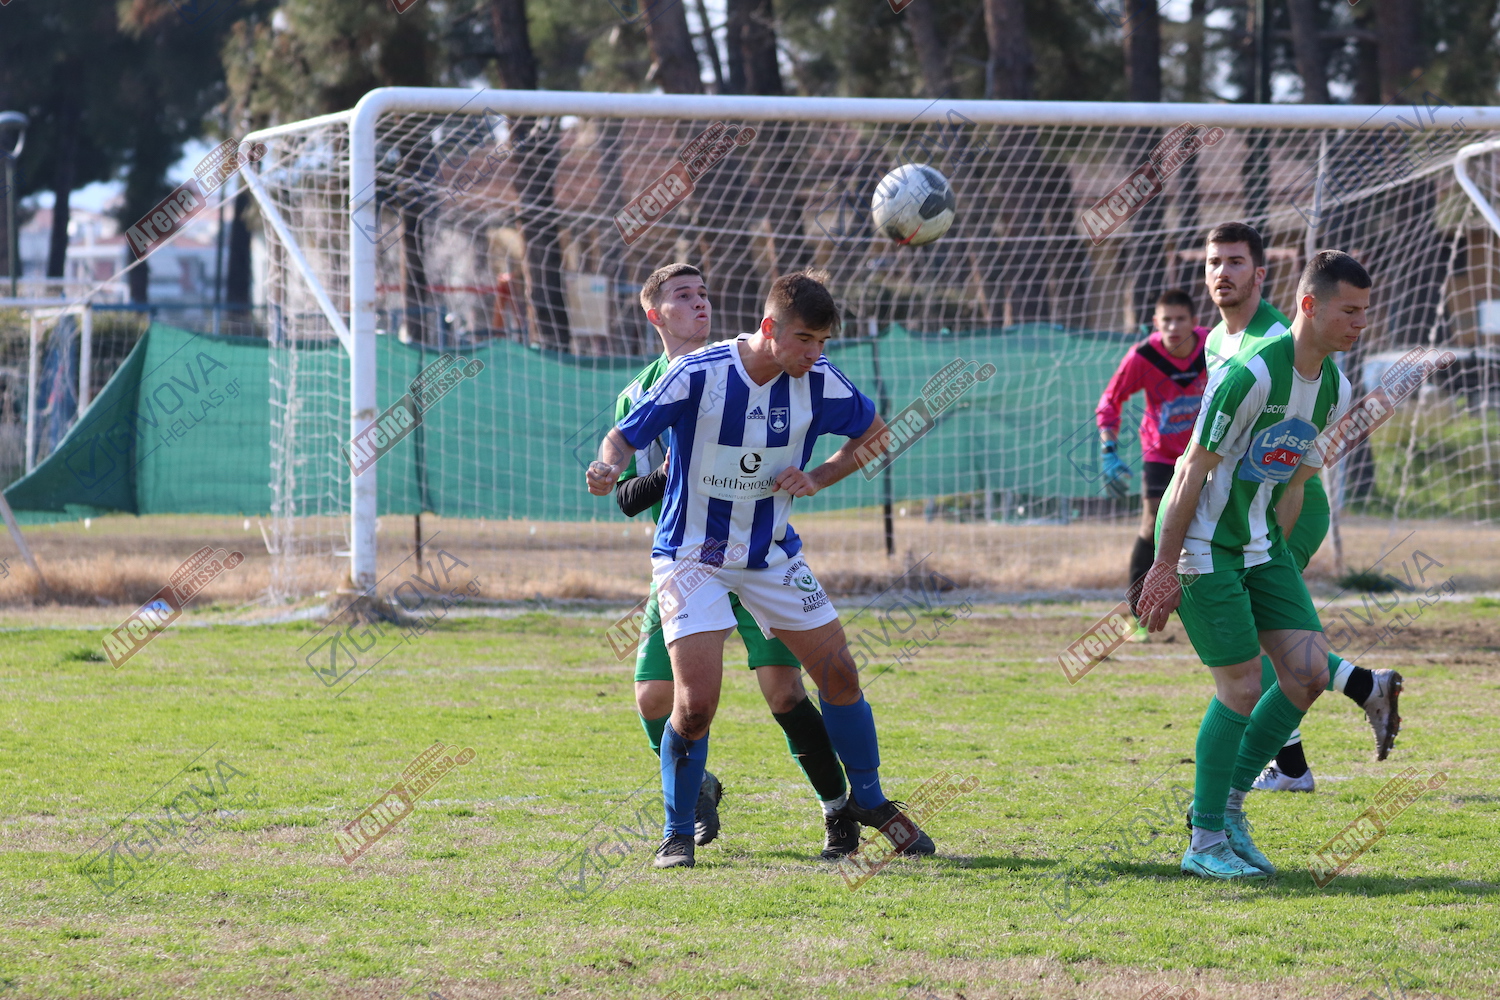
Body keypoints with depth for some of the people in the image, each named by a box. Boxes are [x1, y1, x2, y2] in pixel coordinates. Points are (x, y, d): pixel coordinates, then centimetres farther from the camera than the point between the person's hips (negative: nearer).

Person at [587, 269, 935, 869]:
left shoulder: (818, 381, -10)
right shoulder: (698, 375, -22)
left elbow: (875, 433, 7)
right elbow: (624, 436, -16)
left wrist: (817, 479, -8)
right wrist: (609, 468, -39)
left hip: (771, 552, 5)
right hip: (693, 555, -4)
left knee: (838, 672, 6)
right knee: (696, 702, -17)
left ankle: (868, 800, 30)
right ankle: (677, 835, 3)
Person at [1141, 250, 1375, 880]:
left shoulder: (1335, 389, 4)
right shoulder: (1253, 373, -23)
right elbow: (1194, 467, -19)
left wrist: (1274, 557, 15)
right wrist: (1165, 564, -19)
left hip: (1258, 543, 8)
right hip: (1202, 544, -8)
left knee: (1309, 671, -1)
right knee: (1242, 685, -10)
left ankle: (1225, 803, 13)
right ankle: (1206, 844, 1)